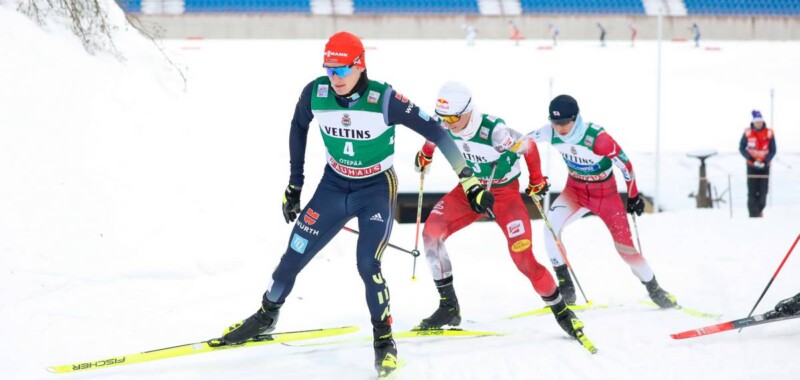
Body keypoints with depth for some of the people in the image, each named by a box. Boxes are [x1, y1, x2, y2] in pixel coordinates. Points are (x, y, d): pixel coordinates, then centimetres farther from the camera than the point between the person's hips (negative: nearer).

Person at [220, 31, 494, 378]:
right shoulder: (315, 93, -17)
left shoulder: (385, 99, -26)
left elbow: (435, 132, -20)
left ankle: (384, 339, 0)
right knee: (294, 255, 6)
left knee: (367, 264, -19)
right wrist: (294, 184, 10)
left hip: (377, 189, -4)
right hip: (334, 186, 4)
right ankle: (266, 316, 31)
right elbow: (299, 128, 5)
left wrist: (470, 183, -22)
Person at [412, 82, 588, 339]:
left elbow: (529, 147, -16)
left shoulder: (494, 131, -33)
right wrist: (425, 154, 27)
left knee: (523, 258, -14)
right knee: (431, 232, -14)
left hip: (505, 193, -5)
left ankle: (561, 311, 7)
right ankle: (448, 308, -5)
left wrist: (537, 181, -3)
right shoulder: (444, 128, -16)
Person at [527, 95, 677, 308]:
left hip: (605, 193, -3)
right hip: (575, 190, 3)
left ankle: (653, 289, 22)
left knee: (624, 244, -2)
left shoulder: (597, 138, -32)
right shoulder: (551, 133, -20)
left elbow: (625, 164, -19)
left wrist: (634, 196, -9)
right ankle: (565, 286, -11)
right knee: (551, 224, -22)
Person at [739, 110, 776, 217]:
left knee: (763, 190, 2)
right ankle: (753, 214, -2)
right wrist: (752, 160, -12)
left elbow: (773, 150, 0)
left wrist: (765, 161, -14)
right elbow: (742, 148, 0)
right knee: (752, 191, -6)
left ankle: (759, 209, 22)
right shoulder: (748, 133, -5)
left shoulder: (769, 133, -5)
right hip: (751, 166, -1)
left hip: (765, 166, 1)